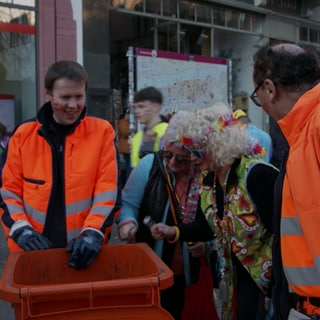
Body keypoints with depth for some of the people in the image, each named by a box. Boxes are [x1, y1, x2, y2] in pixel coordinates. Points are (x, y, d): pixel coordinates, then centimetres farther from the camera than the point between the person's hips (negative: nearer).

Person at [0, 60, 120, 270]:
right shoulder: (24, 134, 3)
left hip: (84, 249, -1)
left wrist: (93, 233, -18)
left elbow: (107, 189, -6)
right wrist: (21, 229, -9)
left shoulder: (102, 131, -2)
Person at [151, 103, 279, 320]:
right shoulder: (210, 182, 2)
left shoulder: (258, 175, -24)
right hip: (239, 273, 8)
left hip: (270, 275, -7)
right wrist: (174, 233, 0)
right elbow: (214, 226, 12)